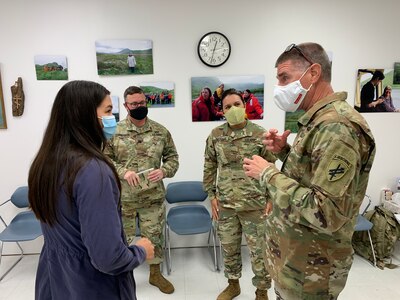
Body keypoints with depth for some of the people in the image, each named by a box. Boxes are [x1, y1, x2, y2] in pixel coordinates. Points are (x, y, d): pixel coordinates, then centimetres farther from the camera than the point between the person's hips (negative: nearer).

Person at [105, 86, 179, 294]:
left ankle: (155, 273, 38)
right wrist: (123, 172, -19)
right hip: (123, 198, -1)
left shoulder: (161, 131, 1)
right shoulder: (114, 131, -4)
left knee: (154, 236, 15)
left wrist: (164, 171, -14)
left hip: (153, 197, 1)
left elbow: (172, 157, 6)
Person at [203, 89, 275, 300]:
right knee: (229, 247, 17)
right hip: (225, 204, 3)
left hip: (254, 204, -2)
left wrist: (271, 199, -5)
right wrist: (211, 195, 4)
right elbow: (209, 167, 7)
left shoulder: (260, 134, -7)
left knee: (259, 250, 9)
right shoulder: (215, 135, 0)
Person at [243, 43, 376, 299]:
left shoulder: (337, 126, -26)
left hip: (309, 269, -9)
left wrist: (269, 174, -24)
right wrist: (284, 151, -1)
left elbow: (327, 214, -31)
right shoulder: (319, 121, 7)